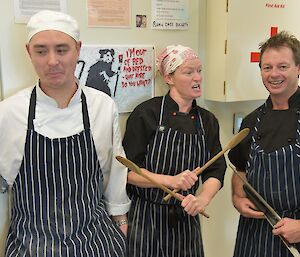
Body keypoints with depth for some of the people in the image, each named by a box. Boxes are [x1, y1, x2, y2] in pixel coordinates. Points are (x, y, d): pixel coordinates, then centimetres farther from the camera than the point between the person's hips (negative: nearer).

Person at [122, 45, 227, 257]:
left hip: (186, 220, 5)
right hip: (146, 219, -4)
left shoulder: (207, 120, 3)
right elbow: (129, 171, -13)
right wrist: (170, 180, -27)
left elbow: (215, 172, 1)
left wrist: (203, 198, -19)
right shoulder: (146, 113, -12)